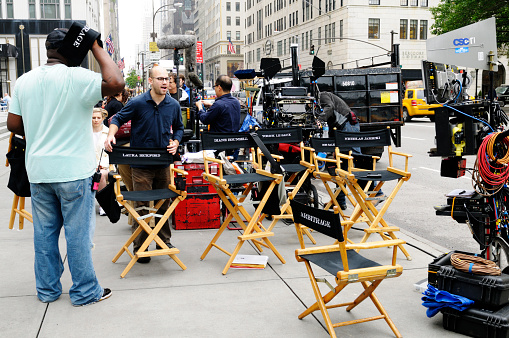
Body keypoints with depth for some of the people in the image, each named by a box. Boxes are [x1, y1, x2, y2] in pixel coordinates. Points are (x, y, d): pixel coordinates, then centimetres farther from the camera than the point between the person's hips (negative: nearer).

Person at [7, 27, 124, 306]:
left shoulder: (24, 80, 5)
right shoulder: (77, 78, -15)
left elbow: (13, 124, 6)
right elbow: (116, 83, -24)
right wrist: (96, 47, -12)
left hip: (38, 171, 6)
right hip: (73, 170, -5)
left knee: (44, 231, 15)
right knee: (78, 232, 4)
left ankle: (46, 289, 26)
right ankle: (84, 292, 14)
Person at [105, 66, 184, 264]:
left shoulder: (173, 105, 3)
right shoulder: (138, 103, -9)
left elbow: (179, 128, 17)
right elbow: (118, 119, 1)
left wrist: (176, 142, -1)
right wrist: (111, 135, -17)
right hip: (141, 164, -4)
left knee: (164, 203, 14)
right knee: (141, 206, -1)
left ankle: (164, 240, 29)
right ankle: (139, 247, 10)